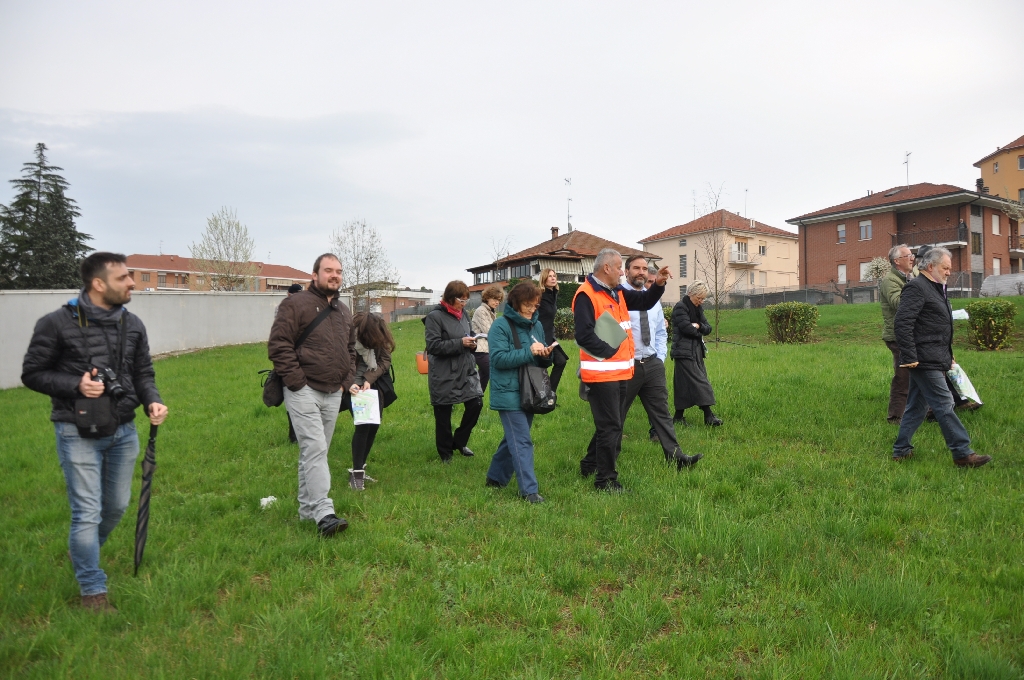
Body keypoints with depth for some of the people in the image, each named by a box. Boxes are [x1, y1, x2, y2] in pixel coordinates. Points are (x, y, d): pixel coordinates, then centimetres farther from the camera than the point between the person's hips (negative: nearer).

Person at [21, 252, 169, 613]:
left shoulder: (133, 325, 3)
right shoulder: (57, 323, -12)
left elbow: (143, 373, 10)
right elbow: (32, 374, -4)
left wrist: (152, 401, -9)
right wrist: (76, 385, -20)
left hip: (123, 432, 5)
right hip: (78, 434, -5)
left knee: (117, 506, 18)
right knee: (87, 512, -1)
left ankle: (82, 551, 48)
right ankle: (93, 590, 16)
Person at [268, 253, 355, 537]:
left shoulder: (344, 311, 15)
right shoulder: (296, 304, -7)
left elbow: (350, 350, 25)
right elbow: (279, 345, -12)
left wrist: (349, 381, 12)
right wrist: (297, 382, -15)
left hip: (333, 394, 7)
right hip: (304, 392, -7)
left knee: (316, 451, 13)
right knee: (314, 450, -13)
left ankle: (307, 507, 24)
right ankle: (323, 513, -13)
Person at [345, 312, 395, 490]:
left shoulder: (380, 336, -8)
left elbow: (385, 361, -8)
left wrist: (369, 379, -21)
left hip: (374, 384, 5)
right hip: (355, 387, -5)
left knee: (374, 425, 5)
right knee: (363, 425, -13)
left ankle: (360, 468, 19)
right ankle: (355, 473, -4)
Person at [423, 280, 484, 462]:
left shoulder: (463, 314, 9)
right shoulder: (435, 316, -11)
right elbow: (433, 345, -18)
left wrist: (472, 344, -2)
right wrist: (460, 343, -22)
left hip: (466, 369, 6)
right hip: (444, 374, -6)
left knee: (476, 404, 2)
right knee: (443, 413, 6)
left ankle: (460, 441, 25)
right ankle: (445, 452, 24)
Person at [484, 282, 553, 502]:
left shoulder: (537, 325, 11)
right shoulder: (501, 326, -10)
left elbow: (540, 362, 17)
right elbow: (499, 359, -20)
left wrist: (545, 355, -7)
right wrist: (529, 352, -23)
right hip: (509, 394, -8)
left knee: (514, 438, 17)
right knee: (522, 442, -9)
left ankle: (496, 477, 33)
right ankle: (529, 490, -3)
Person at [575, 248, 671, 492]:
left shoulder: (617, 293, 13)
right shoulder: (586, 295, -15)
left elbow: (644, 301, 20)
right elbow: (584, 335, -21)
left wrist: (658, 285, 2)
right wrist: (609, 352, -14)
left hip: (620, 371, 10)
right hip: (601, 373, -10)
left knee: (611, 424, 19)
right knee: (610, 427, -5)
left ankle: (590, 466, 34)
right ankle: (606, 480, 6)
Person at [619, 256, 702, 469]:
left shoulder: (653, 299, 13)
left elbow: (661, 332, 21)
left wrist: (660, 358, 10)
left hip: (652, 364, 6)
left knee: (661, 411, 6)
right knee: (615, 416, 6)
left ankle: (675, 456, 8)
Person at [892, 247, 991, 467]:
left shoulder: (936, 288, 20)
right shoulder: (916, 288, -13)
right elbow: (902, 323, -22)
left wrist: (948, 355, 23)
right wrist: (910, 357, -23)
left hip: (934, 360, 10)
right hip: (925, 361, -10)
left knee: (916, 407, 12)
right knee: (944, 405, -6)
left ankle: (901, 450, 18)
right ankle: (963, 454, 0)